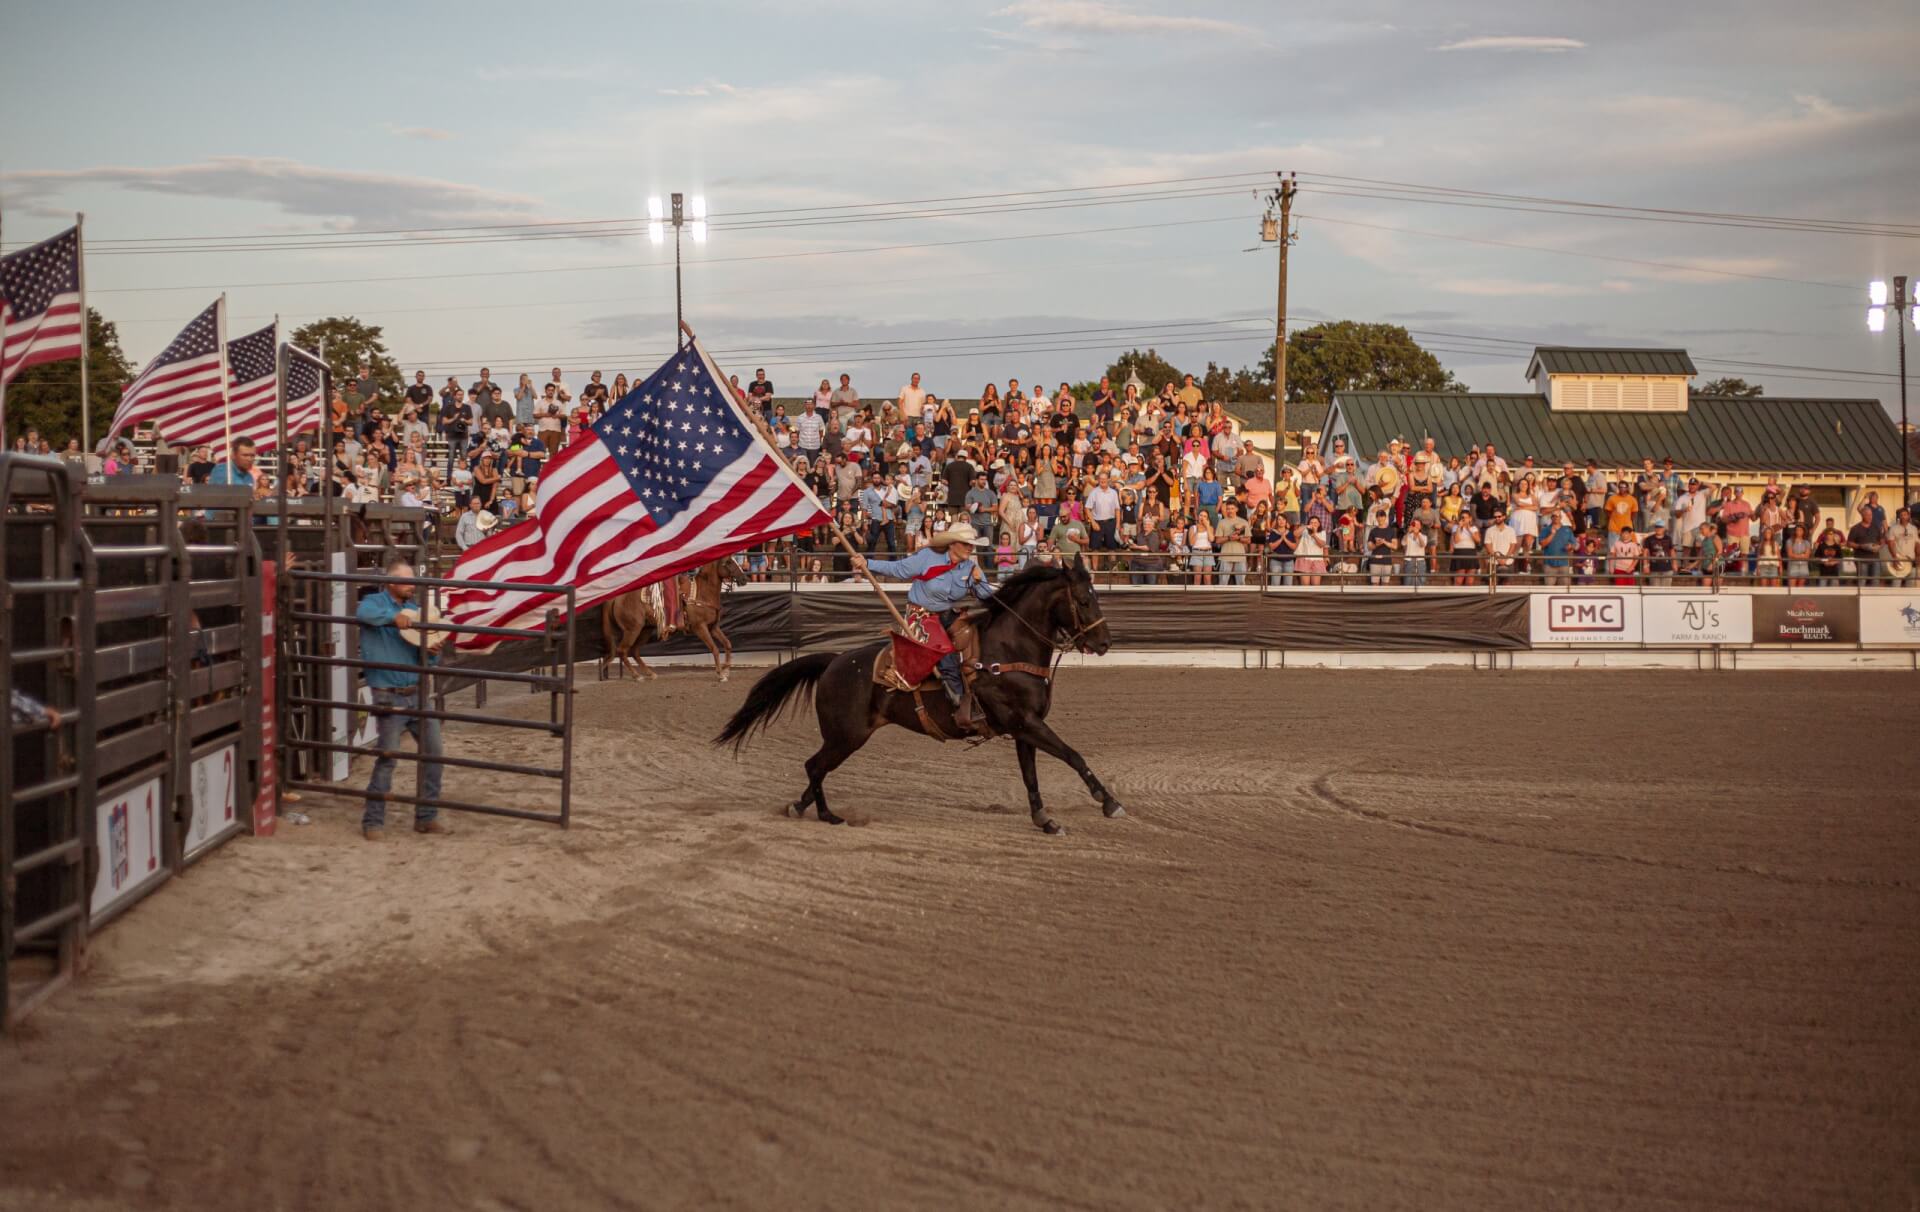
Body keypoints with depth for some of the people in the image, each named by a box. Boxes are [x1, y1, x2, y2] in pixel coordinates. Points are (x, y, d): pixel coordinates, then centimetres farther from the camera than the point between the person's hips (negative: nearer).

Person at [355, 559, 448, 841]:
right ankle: (373, 821, 3)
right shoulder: (376, 602, -3)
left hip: (417, 693, 6)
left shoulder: (414, 610, 12)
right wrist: (394, 616, -41)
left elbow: (425, 661, 13)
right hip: (389, 697, -6)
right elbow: (363, 613, -31)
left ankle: (426, 817, 16)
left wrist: (431, 650, -8)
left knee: (432, 751, 5)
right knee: (387, 757, -7)